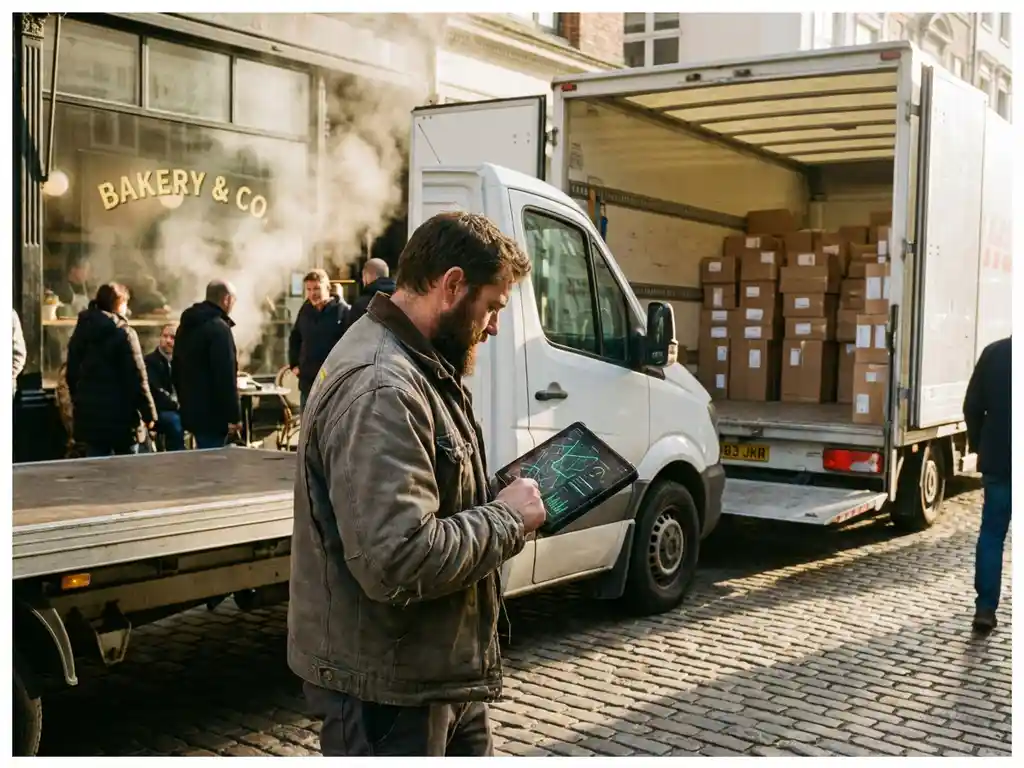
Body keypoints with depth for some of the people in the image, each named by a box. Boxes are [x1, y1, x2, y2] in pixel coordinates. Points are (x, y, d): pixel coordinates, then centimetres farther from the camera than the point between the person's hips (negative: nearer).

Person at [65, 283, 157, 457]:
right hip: (121, 415, -6)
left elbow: (71, 374, 14)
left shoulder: (81, 331, 8)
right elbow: (137, 377, -13)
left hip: (89, 414, 6)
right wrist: (149, 413, -8)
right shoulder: (123, 333, -11)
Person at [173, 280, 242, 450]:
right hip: (212, 412, -9)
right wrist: (234, 416, -19)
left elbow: (176, 369, 21)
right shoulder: (218, 327, -16)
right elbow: (226, 376, -22)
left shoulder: (186, 326, 14)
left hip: (191, 409, 9)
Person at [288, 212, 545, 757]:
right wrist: (507, 519, -19)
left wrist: (500, 503, 4)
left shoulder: (418, 367, 10)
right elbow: (400, 560, -33)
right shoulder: (380, 387, -25)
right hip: (388, 685, -10)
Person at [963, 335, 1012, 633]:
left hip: (998, 459, 2)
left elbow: (972, 405, 0)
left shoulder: (994, 352, -2)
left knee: (991, 533, 8)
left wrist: (978, 444, 12)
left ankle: (985, 608, 2)